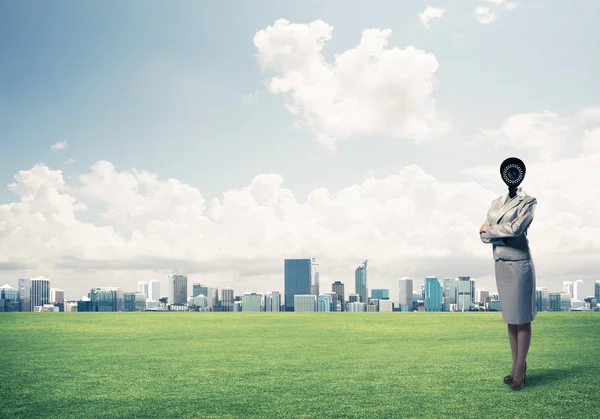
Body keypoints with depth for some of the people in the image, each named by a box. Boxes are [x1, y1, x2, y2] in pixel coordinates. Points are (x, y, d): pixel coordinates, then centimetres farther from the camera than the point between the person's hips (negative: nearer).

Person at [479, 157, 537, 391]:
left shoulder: (528, 202, -2)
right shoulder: (496, 204, 14)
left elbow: (516, 228, -18)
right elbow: (484, 235, 5)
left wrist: (489, 230, -4)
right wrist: (505, 230, -13)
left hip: (519, 263, -6)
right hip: (500, 264, 6)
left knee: (522, 318, -2)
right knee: (510, 318, 10)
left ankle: (520, 370, 2)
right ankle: (516, 367, 17)